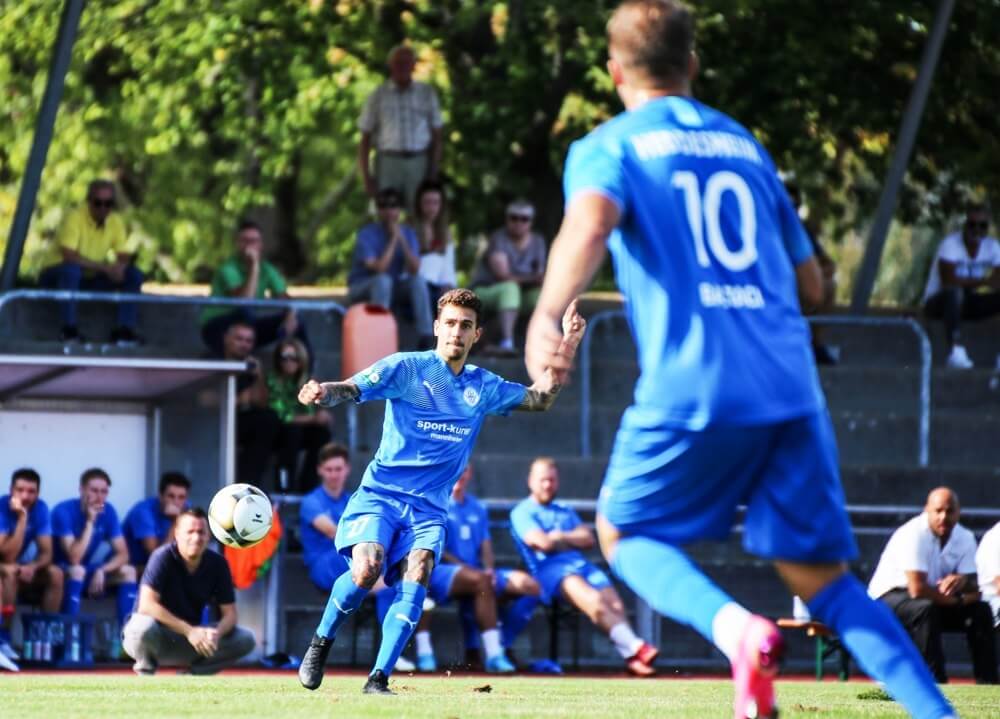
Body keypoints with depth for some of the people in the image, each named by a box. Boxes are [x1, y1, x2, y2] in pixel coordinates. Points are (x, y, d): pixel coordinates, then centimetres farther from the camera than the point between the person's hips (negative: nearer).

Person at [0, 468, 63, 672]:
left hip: (20, 567, 5)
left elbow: (46, 552, -8)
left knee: (55, 574, -16)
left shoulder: (40, 508, -9)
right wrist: (22, 518, -36)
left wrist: (33, 566, -30)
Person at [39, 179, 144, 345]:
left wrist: (120, 266, -25)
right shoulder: (75, 218, -20)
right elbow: (69, 256, -29)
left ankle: (125, 330, -11)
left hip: (91, 279, 6)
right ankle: (69, 330, -32)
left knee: (134, 275, -10)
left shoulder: (115, 222, -1)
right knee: (72, 269, -40)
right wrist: (104, 267, -30)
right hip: (56, 274, -6)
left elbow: (124, 257, 0)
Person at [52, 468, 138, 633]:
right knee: (77, 570, -37)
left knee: (128, 571, -15)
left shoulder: (108, 511, -6)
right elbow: (74, 559, -30)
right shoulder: (63, 511, -23)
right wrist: (90, 522, -32)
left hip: (89, 571, 6)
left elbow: (123, 554, -7)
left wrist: (101, 571, -26)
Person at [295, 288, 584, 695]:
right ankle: (320, 644, 1)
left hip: (429, 508, 3)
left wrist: (566, 348, 14)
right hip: (381, 494, -3)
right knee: (366, 570, -26)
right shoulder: (406, 368, -2)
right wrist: (323, 393, -36)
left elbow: (540, 399, 26)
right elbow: (352, 389, -13)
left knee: (416, 576, -23)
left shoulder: (483, 387, 12)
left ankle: (379, 678, -22)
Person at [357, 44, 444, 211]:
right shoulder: (378, 96, 7)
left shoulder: (427, 94, 10)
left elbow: (436, 136, 10)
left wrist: (433, 173, 0)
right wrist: (366, 177, -1)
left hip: (419, 164, 1)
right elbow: (365, 139, 7)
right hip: (388, 162, -1)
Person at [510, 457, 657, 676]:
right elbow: (543, 543, -5)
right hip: (549, 569, -6)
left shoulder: (566, 511, 32)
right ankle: (634, 647, -47)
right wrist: (573, 540, 11)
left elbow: (588, 540, 17)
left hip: (581, 565, 6)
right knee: (594, 600, -35)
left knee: (614, 603, -26)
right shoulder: (523, 512, 12)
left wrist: (561, 537, 2)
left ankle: (632, 657, -45)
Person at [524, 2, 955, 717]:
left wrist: (547, 315, -28)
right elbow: (810, 282, 25)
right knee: (821, 575, 9)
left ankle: (736, 631, -14)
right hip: (790, 386, 4)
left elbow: (589, 226, -18)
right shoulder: (744, 144, 21)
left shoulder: (608, 147, 6)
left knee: (625, 534, 16)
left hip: (690, 389, -4)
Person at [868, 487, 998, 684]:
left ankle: (987, 686, -11)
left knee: (981, 610, -11)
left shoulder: (964, 537, -1)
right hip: (888, 598, -7)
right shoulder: (914, 535, -24)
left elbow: (974, 589, -5)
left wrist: (962, 581, -31)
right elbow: (917, 589, -31)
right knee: (926, 608, -38)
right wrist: (959, 599, -21)